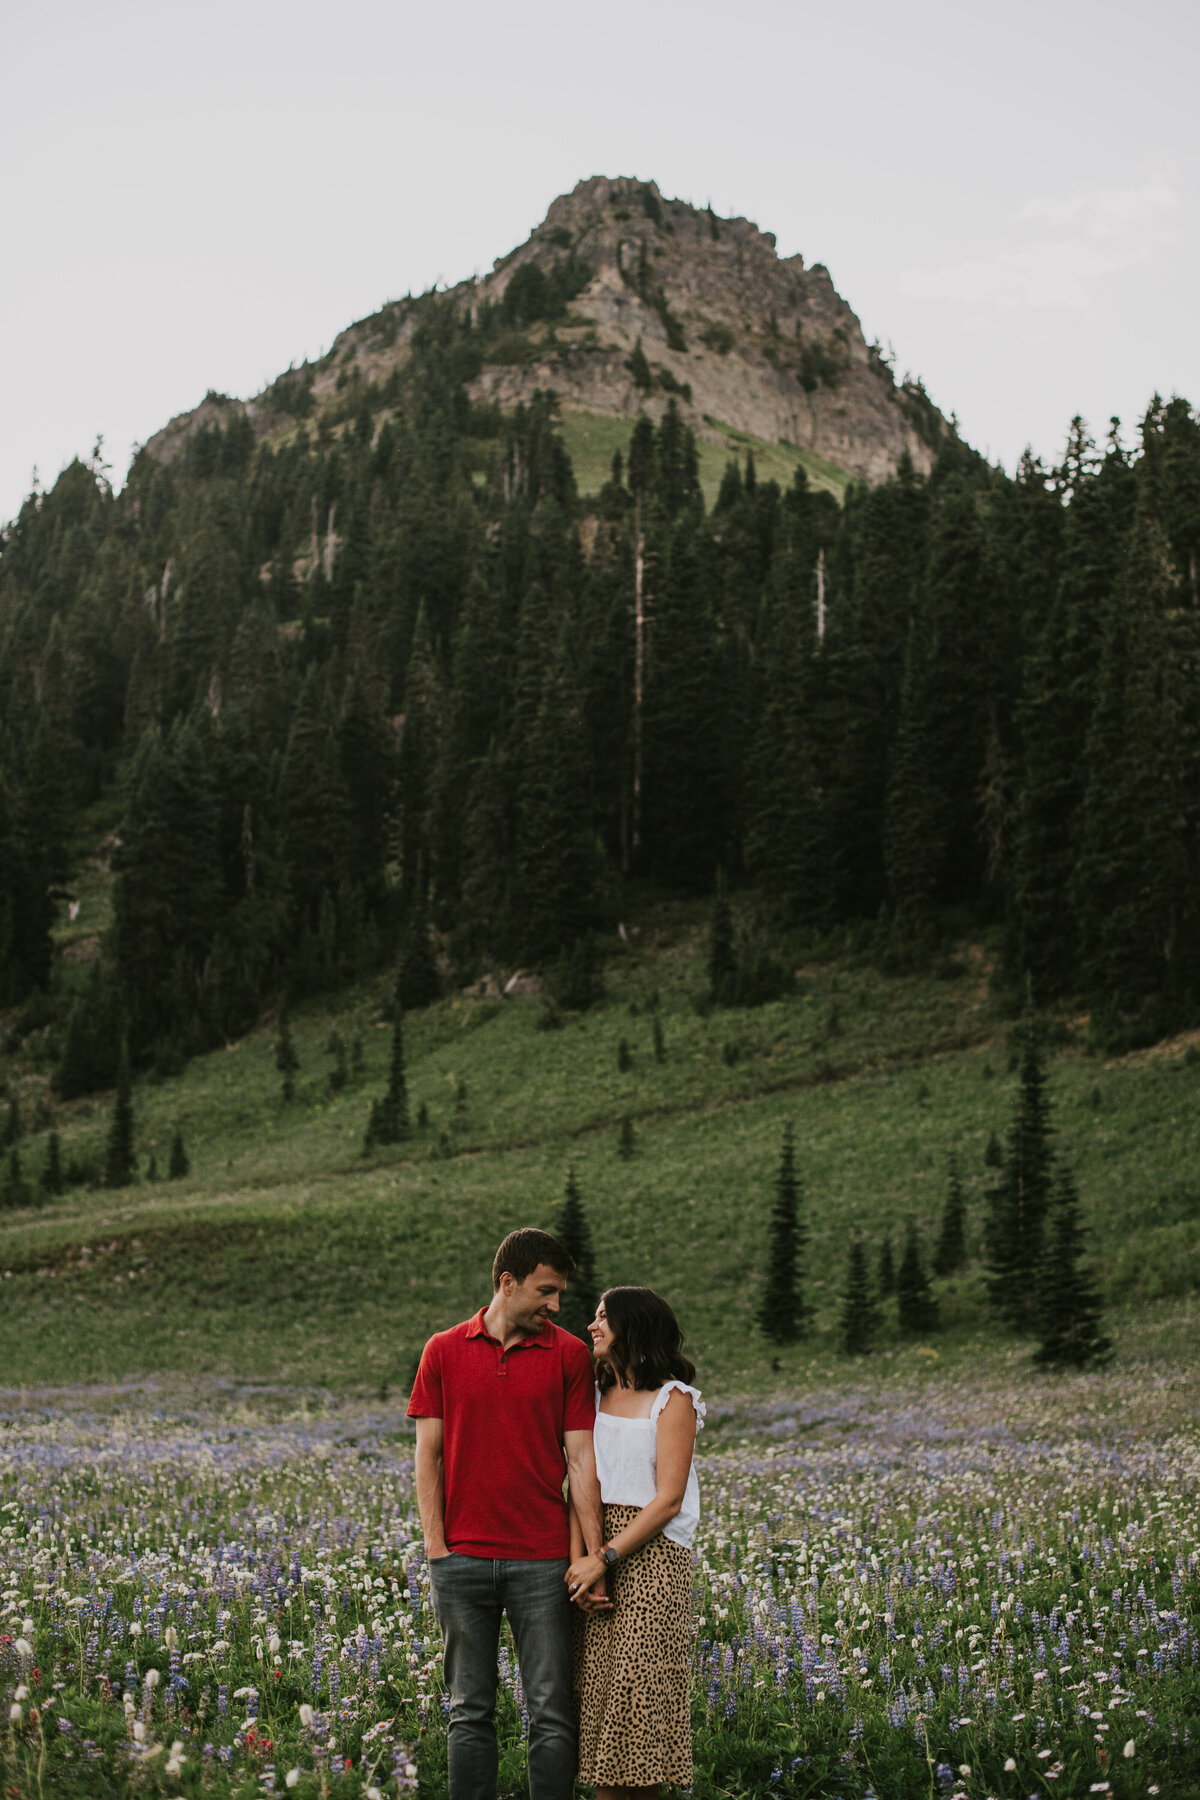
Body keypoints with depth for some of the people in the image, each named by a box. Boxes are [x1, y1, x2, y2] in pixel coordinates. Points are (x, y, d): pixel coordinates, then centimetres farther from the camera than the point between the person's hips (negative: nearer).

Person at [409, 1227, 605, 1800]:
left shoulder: (570, 1355, 4)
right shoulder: (444, 1351, 6)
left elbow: (581, 1458, 2)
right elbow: (428, 1454, 7)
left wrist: (595, 1557, -4)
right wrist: (435, 1543, -2)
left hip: (542, 1560, -1)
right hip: (463, 1557, 1)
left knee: (552, 1711, 0)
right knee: (470, 1712, 7)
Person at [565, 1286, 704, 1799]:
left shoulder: (673, 1400, -3)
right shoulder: (594, 1396, 13)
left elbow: (668, 1500, -9)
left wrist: (606, 1558, -14)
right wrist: (578, 1560, -8)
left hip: (651, 1557, -5)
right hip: (596, 1559, 5)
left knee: (639, 1689, -8)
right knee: (598, 1692, 3)